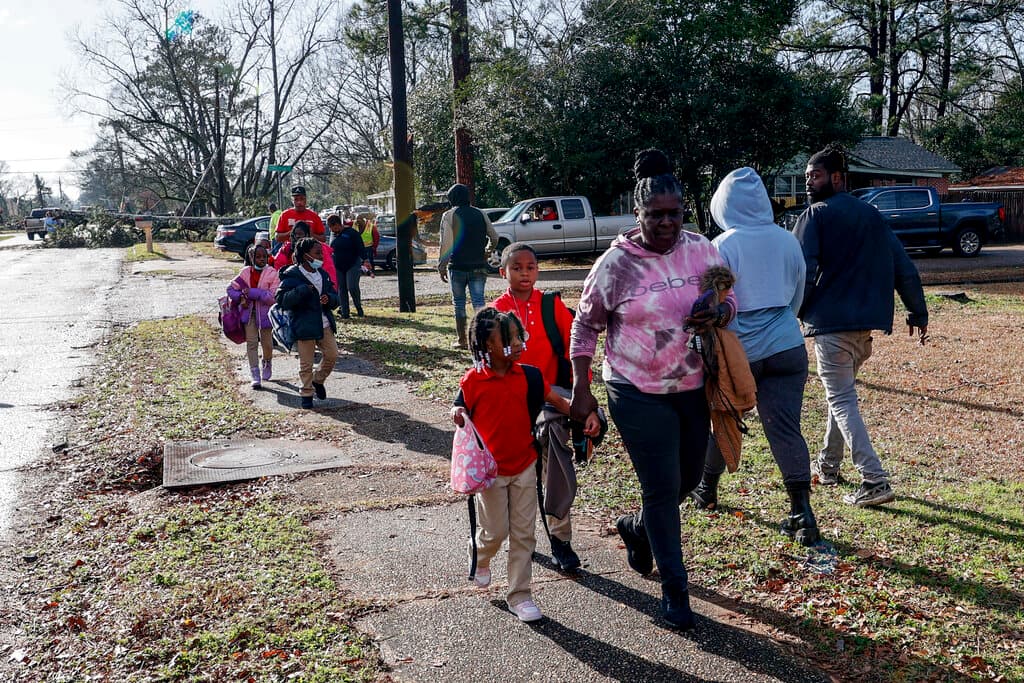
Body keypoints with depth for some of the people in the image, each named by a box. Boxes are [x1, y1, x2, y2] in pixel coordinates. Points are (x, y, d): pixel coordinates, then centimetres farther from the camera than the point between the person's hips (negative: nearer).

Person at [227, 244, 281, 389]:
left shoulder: (272, 273, -10)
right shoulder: (246, 272, 0)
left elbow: (273, 296, -20)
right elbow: (231, 288, 8)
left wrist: (252, 293, -23)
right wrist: (241, 298, -12)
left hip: (265, 312, -2)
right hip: (248, 311, 2)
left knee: (267, 342, 11)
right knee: (251, 342, -4)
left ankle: (267, 364, 43)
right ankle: (255, 375, -1)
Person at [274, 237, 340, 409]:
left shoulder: (323, 274, 10)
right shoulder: (292, 275, -11)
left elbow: (335, 297, 14)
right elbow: (281, 300, -20)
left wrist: (329, 298, -10)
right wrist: (303, 290, -28)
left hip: (324, 324, 6)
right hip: (304, 326, -6)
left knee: (332, 355, 8)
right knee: (306, 363, 2)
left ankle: (318, 380, 33)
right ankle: (307, 393, 19)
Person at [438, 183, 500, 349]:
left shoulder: (449, 215, -4)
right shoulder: (480, 214, 8)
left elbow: (446, 243, -11)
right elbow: (494, 238, 10)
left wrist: (441, 266, -5)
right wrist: (485, 255, 23)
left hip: (458, 267, -3)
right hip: (479, 267, 3)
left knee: (459, 303, 9)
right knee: (478, 301, 0)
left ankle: (461, 340, 13)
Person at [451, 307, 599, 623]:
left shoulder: (526, 375, -4)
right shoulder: (472, 380, -11)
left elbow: (557, 400, 1)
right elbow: (460, 413, 1)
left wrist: (587, 413, -13)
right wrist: (457, 416, -23)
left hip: (525, 466, 3)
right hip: (491, 469, -3)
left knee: (523, 534, 6)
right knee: (496, 530, 7)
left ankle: (520, 595, 18)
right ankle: (481, 559, 42)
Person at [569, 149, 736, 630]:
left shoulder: (701, 250, -1)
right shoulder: (616, 263, -11)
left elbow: (729, 301, 10)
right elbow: (586, 324, -2)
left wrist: (717, 315, -15)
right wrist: (580, 388, -6)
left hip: (693, 387, 5)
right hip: (638, 393, -4)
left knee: (688, 479, 17)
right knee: (662, 488, -2)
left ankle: (636, 528, 47)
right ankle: (674, 589, 14)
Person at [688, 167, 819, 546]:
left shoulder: (723, 246, -12)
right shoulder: (787, 241, 2)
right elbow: (797, 296, 13)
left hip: (738, 351, -3)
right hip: (787, 347, 3)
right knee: (786, 429, 2)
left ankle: (707, 489, 36)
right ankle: (803, 515, -3)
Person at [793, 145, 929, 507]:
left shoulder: (816, 215, -4)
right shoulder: (872, 215, 15)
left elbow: (802, 272, -15)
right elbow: (904, 267, 13)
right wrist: (918, 313, 17)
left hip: (831, 323, -7)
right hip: (867, 323, 7)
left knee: (842, 401, -4)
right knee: (841, 392, 22)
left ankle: (875, 481, -12)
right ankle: (828, 464, 33)